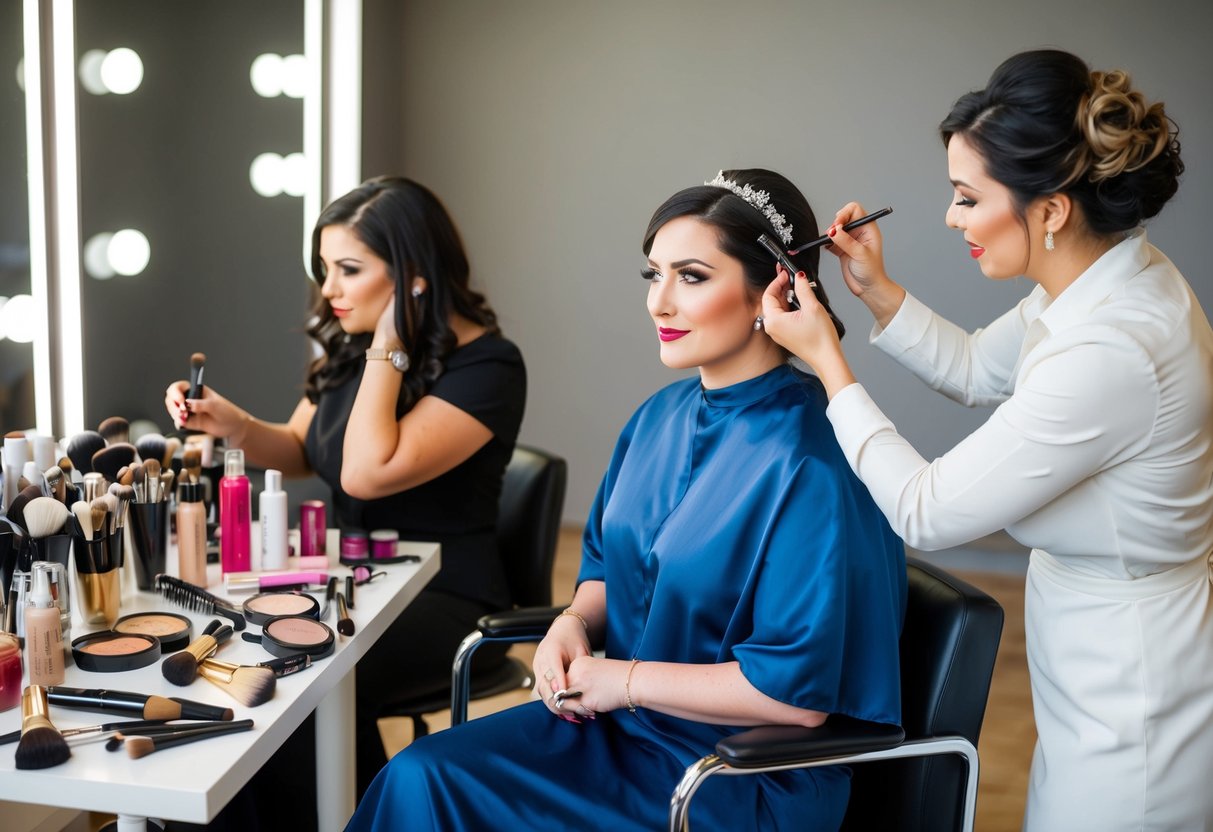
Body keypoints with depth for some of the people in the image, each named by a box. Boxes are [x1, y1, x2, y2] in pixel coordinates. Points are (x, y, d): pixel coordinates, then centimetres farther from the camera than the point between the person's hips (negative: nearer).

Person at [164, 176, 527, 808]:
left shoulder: (486, 365, -16)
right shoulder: (349, 345, 7)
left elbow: (366, 471, -27)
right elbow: (300, 452, 18)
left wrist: (388, 345, -20)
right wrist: (229, 423, -1)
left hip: (444, 600, -6)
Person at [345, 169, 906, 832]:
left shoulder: (809, 466, -22)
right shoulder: (660, 417, 4)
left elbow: (797, 690, -22)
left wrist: (627, 680, -16)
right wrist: (575, 622, -4)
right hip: (626, 722, 7)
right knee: (419, 773, -9)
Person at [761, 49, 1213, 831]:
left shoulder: (1109, 354, -34)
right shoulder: (1100, 278, -4)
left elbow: (926, 513, -24)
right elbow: (975, 368, 15)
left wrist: (826, 359, -16)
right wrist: (878, 292, 0)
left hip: (1136, 720, -9)